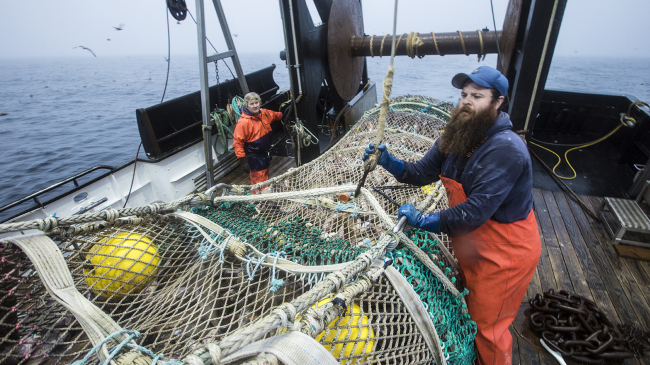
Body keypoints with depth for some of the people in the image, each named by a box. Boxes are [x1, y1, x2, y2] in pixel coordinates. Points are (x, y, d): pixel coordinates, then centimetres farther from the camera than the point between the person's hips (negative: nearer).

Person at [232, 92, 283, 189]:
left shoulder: (264, 113, -1)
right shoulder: (243, 122, -22)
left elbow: (275, 115, 24)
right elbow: (237, 143, -21)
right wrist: (243, 161, -22)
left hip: (266, 156, 8)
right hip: (255, 160, -8)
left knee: (265, 180, 24)